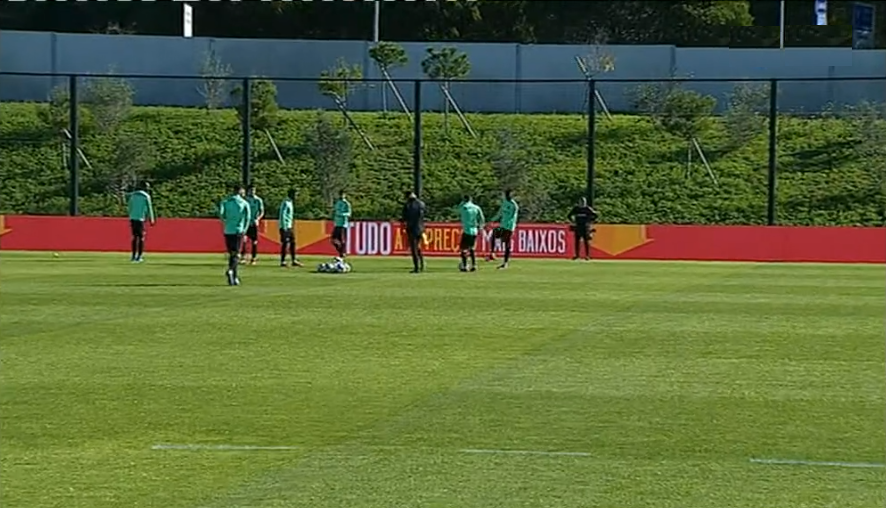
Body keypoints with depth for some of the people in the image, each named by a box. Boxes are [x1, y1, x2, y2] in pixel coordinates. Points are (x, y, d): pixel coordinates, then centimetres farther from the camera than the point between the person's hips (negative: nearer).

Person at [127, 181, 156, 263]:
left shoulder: (133, 195, 12)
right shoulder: (146, 196, -3)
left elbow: (129, 206, 15)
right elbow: (149, 208, -2)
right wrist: (152, 220, 6)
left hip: (132, 218, 5)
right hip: (140, 219, -5)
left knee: (135, 237, 12)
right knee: (141, 237, 0)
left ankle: (134, 256, 12)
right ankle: (139, 256, -4)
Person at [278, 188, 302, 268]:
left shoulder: (291, 202, 15)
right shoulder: (285, 203, -15)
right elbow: (282, 215, -20)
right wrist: (284, 227, -23)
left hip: (289, 226, 10)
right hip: (285, 227, -10)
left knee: (292, 242, 10)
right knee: (285, 243, -8)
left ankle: (294, 260, 14)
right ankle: (282, 261, -4)